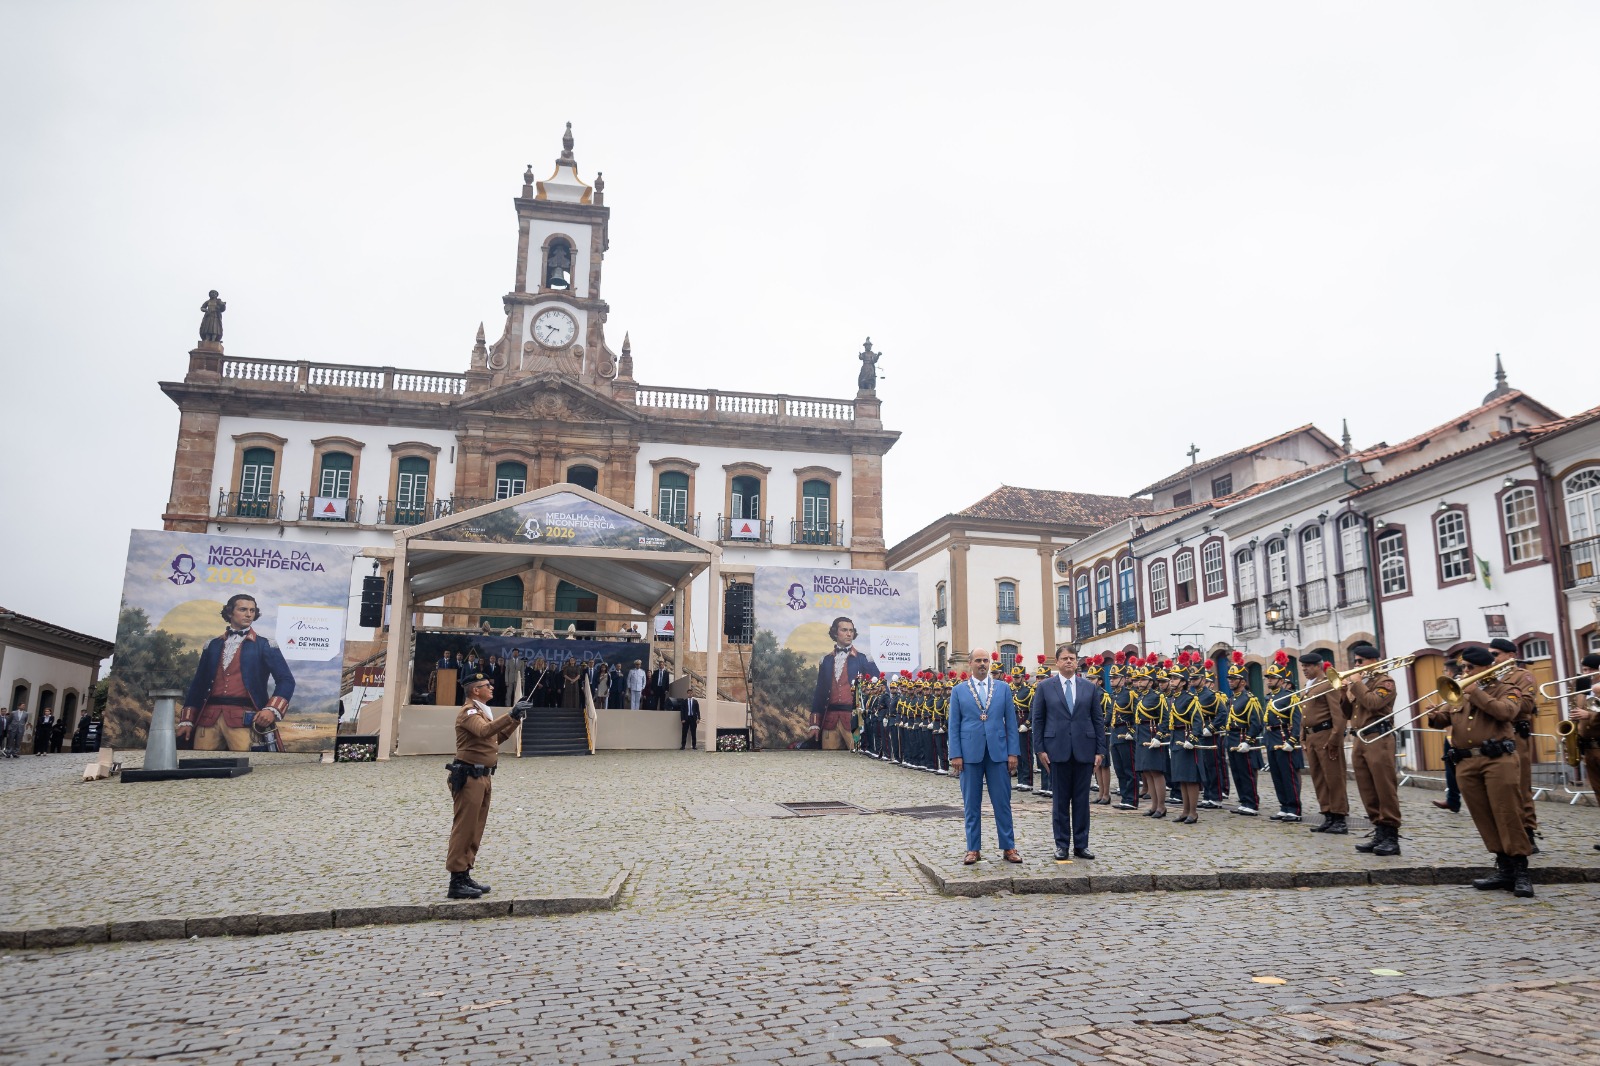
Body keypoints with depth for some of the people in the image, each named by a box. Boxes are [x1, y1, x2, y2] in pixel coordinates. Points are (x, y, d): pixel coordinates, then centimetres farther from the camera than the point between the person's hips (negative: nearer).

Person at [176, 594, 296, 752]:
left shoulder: (265, 645, 7)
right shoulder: (213, 645, 17)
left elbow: (286, 680, 0)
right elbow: (198, 684, 17)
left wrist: (272, 710, -15)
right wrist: (187, 720, 10)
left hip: (243, 719, -3)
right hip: (208, 717, 3)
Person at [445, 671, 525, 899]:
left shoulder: (482, 711, 18)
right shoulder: (469, 712, -13)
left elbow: (497, 737, 23)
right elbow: (484, 731, -33)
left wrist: (516, 720, 11)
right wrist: (510, 716, -41)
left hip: (482, 777, 10)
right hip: (469, 777, -10)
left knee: (475, 829, 13)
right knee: (464, 829, -7)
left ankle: (465, 876, 21)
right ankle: (456, 882, -3)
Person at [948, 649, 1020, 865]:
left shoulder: (1003, 688, 7)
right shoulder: (959, 691, 4)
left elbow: (1011, 722, 6)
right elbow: (954, 725, 3)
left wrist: (1012, 752, 0)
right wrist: (955, 755, -4)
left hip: (998, 752, 1)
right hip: (970, 754, 0)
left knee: (1003, 803, 4)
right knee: (971, 805, 5)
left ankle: (1008, 847, 13)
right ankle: (973, 849, 14)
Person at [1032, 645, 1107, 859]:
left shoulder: (1090, 687, 7)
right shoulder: (1044, 687, 3)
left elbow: (1098, 720, 7)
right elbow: (1038, 720, 3)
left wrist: (1100, 751, 1)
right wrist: (1040, 750, -4)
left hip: (1084, 750, 1)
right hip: (1057, 750, -1)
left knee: (1082, 799, 6)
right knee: (1060, 800, 5)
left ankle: (1081, 845, 15)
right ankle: (1062, 844, 13)